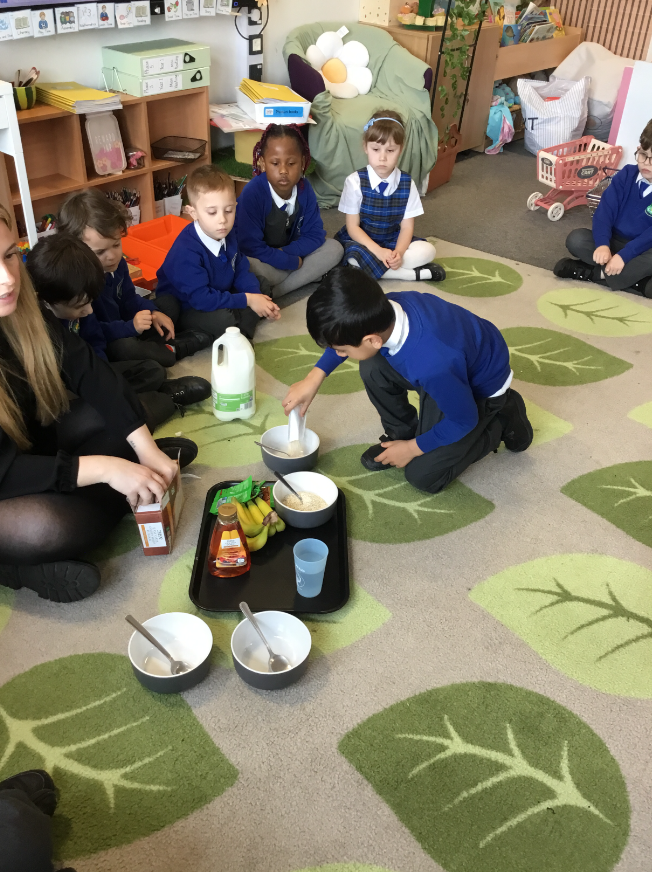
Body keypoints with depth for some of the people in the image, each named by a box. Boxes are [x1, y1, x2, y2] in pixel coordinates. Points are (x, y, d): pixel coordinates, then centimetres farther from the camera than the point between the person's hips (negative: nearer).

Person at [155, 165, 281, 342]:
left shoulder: (228, 234, -5)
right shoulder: (186, 251, -30)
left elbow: (241, 271, 3)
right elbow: (200, 298, -32)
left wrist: (258, 297, -17)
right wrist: (247, 300, -28)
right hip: (184, 309, -9)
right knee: (224, 319, -35)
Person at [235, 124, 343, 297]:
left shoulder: (304, 188, -10)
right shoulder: (252, 194, -24)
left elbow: (314, 235, -6)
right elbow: (251, 247, -26)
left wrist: (284, 252, -21)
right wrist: (293, 262, -22)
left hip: (290, 251, 7)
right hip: (260, 260, -6)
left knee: (334, 248, -12)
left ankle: (271, 294, -20)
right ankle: (310, 274, -17)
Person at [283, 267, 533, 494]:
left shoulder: (433, 366, -45)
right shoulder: (384, 309, -27)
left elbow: (464, 420, -25)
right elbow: (350, 334, 0)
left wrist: (413, 448, -11)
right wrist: (314, 378, -3)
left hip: (480, 389, -6)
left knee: (423, 475, -4)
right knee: (373, 369, -15)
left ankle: (502, 421, 11)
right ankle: (401, 433, 11)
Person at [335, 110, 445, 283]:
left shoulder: (407, 184, -4)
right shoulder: (355, 182, -12)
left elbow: (407, 226, -5)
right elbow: (353, 226, -12)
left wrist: (398, 253, -27)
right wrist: (379, 252, -27)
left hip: (393, 242, 3)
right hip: (362, 242, -2)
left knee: (427, 250, -20)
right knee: (354, 257, -36)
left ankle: (373, 267, -21)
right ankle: (415, 273, -23)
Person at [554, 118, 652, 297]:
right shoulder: (627, 174, -2)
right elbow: (605, 210, -11)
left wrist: (624, 255, -34)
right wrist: (602, 244, -29)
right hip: (614, 242, 4)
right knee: (576, 239, -22)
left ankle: (591, 273, -27)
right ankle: (633, 275, -29)